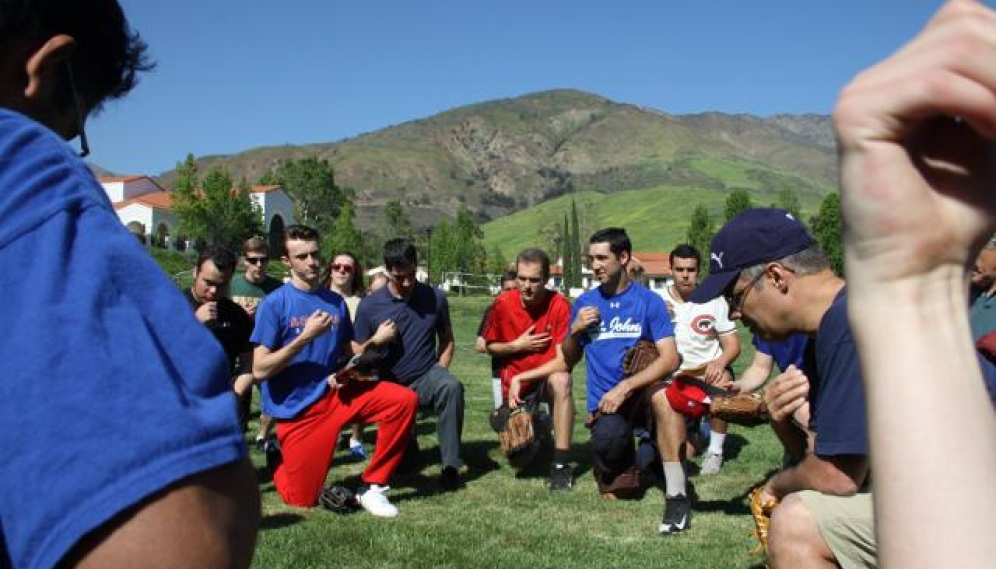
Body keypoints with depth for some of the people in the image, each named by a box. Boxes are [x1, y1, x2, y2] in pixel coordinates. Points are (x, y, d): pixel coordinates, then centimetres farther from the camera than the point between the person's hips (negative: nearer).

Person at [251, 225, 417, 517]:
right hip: (297, 409, -4)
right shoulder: (274, 304, -10)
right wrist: (306, 337, -22)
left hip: (335, 393, 4)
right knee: (302, 500, -1)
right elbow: (260, 370, -15)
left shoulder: (336, 302, 5)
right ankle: (280, 466, 35)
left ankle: (371, 487, -5)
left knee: (404, 400, -17)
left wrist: (374, 341, -8)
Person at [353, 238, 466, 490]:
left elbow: (447, 342, 8)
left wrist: (437, 377, -5)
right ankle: (407, 447, 43)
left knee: (451, 386, -36)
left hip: (426, 377, 0)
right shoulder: (369, 306, -5)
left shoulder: (435, 298, -2)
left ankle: (451, 466, -26)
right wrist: (377, 341, -21)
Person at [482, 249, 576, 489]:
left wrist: (520, 378, -20)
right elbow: (490, 347, 7)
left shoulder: (559, 305, -16)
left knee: (561, 381, -38)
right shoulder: (503, 303, -8)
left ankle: (561, 464, -27)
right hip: (514, 382, 2)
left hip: (547, 376, -2)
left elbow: (563, 361, -19)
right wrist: (517, 346, -11)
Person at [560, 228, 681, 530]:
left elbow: (670, 359, -12)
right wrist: (575, 331, -6)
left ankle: (676, 494, -26)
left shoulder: (649, 301, -2)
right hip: (604, 401, 2)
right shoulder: (585, 303, 7)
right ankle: (620, 462, 12)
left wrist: (625, 387, -21)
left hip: (639, 392, -2)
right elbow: (569, 360, 15)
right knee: (609, 441, -28)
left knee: (662, 395, -37)